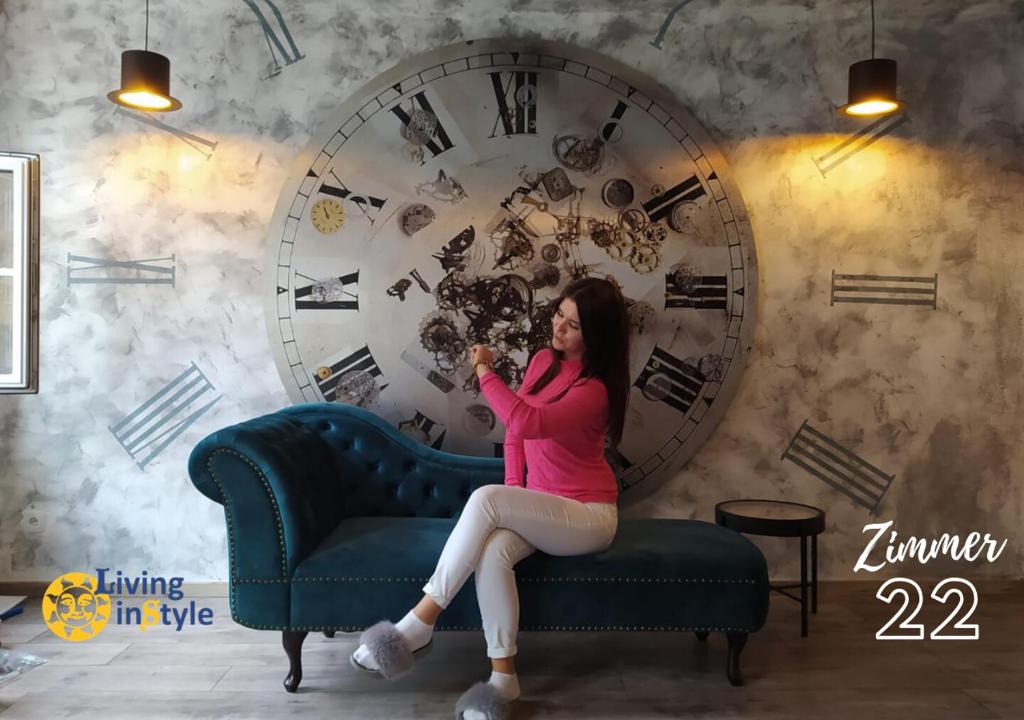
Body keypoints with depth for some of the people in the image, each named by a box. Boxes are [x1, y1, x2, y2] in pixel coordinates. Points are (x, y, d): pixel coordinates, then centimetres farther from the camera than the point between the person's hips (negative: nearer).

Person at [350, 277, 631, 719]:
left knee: (484, 499, -32)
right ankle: (503, 677, -18)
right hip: (542, 511, 6)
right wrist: (515, 496, 1)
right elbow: (514, 433, 13)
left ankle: (418, 624, -24)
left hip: (589, 517, -6)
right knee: (492, 551, -30)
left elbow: (527, 423, -35)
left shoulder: (593, 389, -19)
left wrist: (485, 372, -21)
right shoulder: (543, 361, 6)